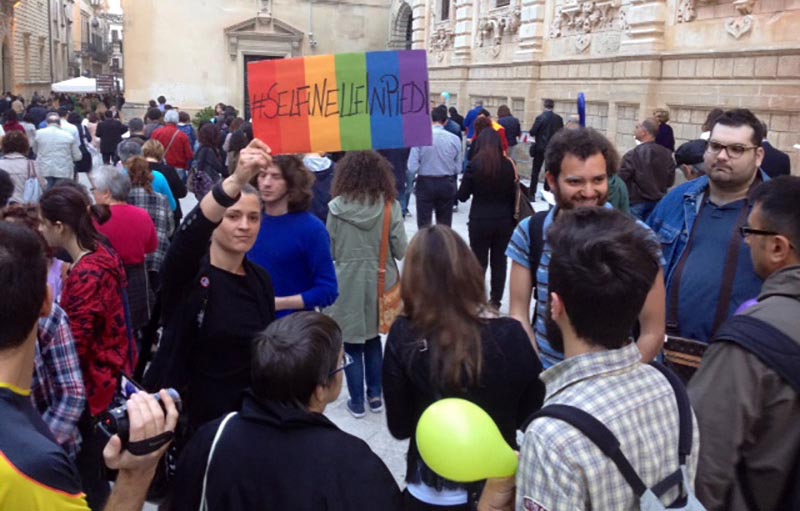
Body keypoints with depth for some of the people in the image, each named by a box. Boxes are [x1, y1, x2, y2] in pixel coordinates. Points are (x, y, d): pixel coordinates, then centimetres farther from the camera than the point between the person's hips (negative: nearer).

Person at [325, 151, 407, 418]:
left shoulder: (337, 206, -10)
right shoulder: (390, 205, -8)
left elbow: (329, 251, -4)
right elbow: (401, 251, -7)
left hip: (347, 284, -2)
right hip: (379, 282, 2)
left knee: (351, 344, 11)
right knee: (373, 339, 20)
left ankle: (357, 402, 20)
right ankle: (375, 396, 28)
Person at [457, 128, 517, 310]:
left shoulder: (474, 164, -11)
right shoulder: (508, 165, -4)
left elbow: (462, 196, -7)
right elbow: (513, 195, 4)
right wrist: (512, 219, 14)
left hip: (480, 221, -2)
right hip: (504, 220, 2)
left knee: (479, 262, 8)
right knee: (499, 261, 13)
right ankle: (495, 301, 19)